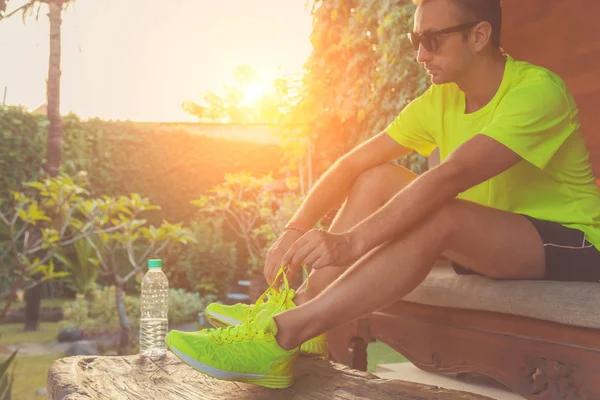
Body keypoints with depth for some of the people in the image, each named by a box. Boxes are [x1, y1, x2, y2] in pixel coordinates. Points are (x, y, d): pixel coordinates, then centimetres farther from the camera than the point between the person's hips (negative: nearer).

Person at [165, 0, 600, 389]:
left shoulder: (537, 89, -21)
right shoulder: (440, 100, 1)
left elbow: (451, 177, -35)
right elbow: (354, 163, -3)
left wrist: (352, 241, -40)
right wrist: (296, 229, -16)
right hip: (486, 241, 7)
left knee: (438, 217, -35)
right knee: (378, 178, -10)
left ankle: (283, 335, -35)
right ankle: (303, 305, -21)